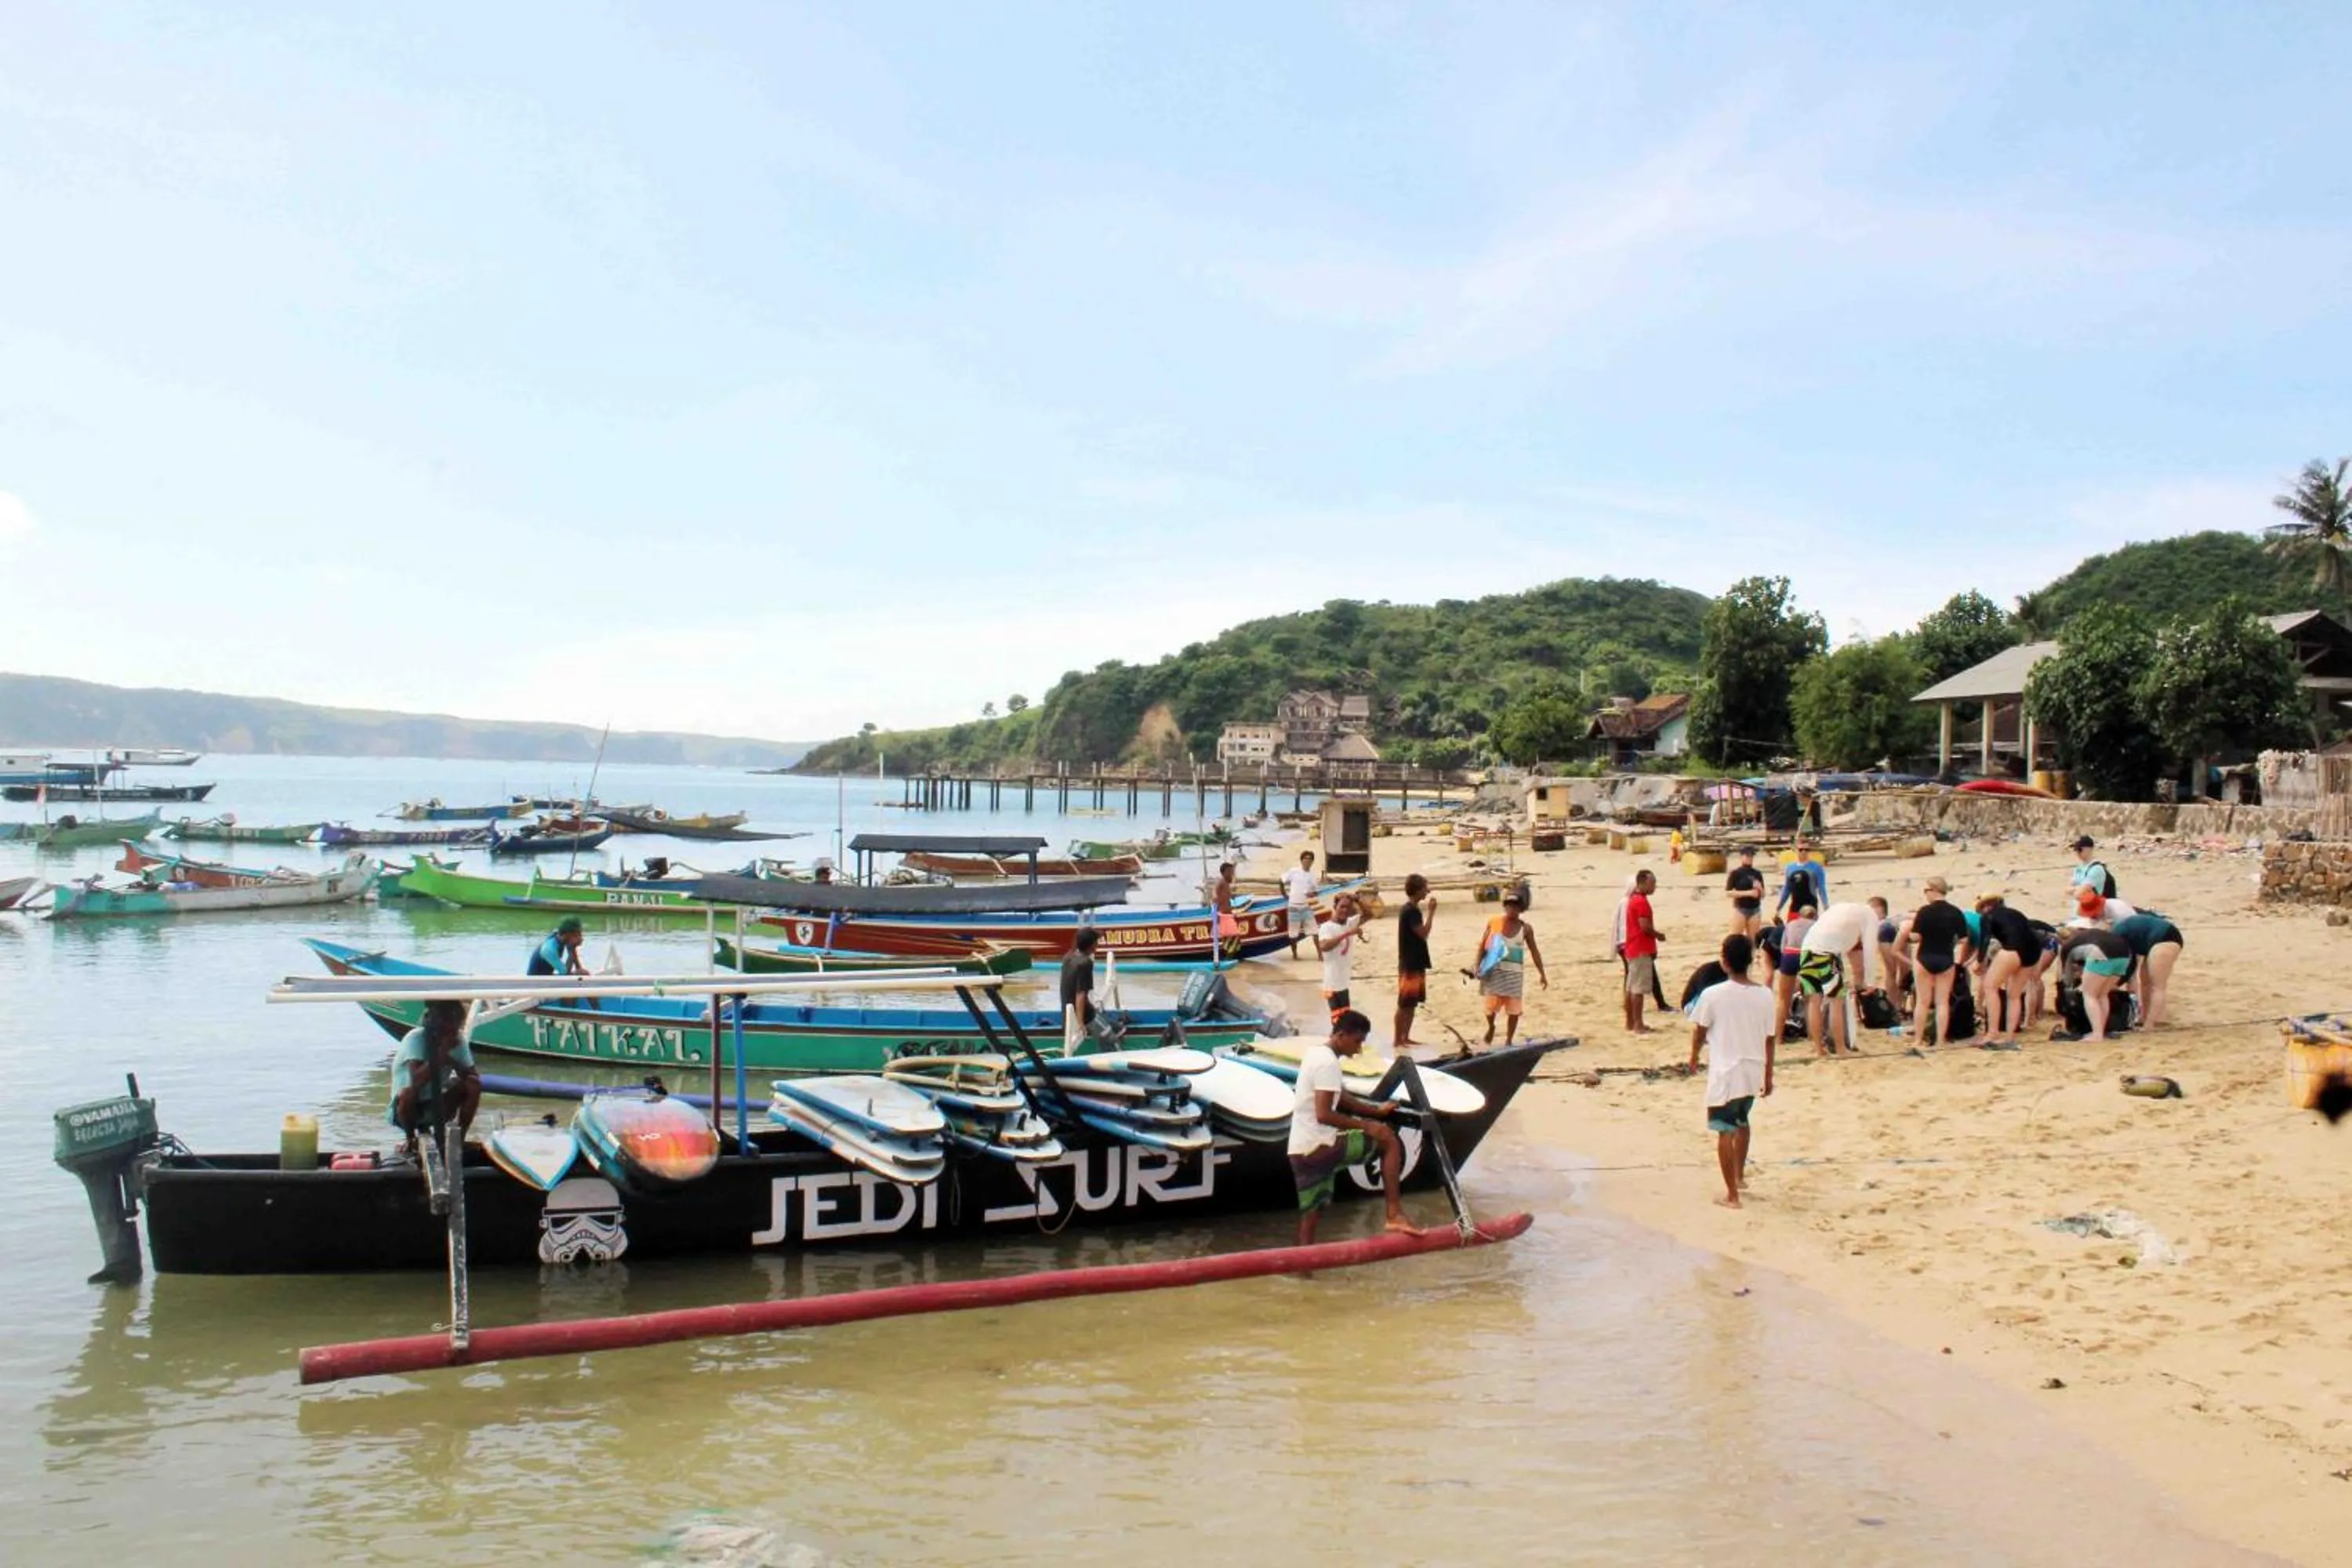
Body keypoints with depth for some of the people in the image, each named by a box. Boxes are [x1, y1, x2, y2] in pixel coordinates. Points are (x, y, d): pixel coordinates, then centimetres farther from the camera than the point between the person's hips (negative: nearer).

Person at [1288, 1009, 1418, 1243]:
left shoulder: (1316, 1053, 15)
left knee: (1312, 1212, 13)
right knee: (1389, 1140, -1)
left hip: (1301, 1150, 9)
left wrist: (1376, 1110, 19)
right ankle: (1395, 1214, -3)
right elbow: (1324, 1115, -23)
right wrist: (1365, 1125, -16)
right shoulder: (1328, 1063, -15)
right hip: (1319, 1147, -9)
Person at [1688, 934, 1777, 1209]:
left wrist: (1694, 1057, 18)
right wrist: (1768, 1075, 14)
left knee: (1725, 1131, 3)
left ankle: (1732, 1194, 5)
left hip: (1725, 1074, -5)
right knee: (1741, 1121, 27)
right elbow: (1771, 1039, 3)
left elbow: (1700, 1031, -2)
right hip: (1754, 1072, 5)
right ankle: (1740, 1175, 42)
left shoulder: (1713, 995, -15)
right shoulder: (1765, 995, -4)